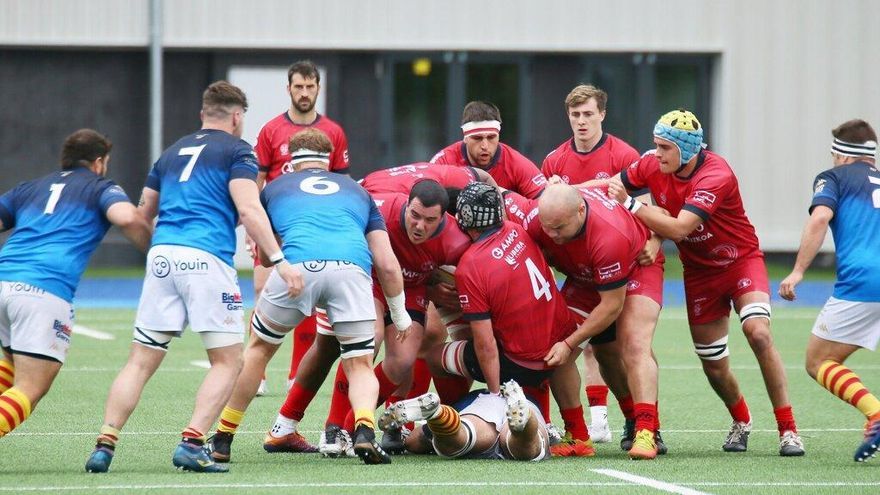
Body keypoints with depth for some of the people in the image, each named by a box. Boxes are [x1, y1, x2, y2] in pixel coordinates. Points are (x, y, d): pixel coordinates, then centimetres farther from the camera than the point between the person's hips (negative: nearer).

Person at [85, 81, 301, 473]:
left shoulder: (173, 152, 24)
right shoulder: (236, 150, 6)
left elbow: (143, 215, 26)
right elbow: (248, 210, -8)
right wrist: (279, 261, -12)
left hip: (162, 255, 5)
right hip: (206, 258, -5)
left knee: (141, 361, 6)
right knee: (227, 361, 2)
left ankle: (105, 445, -5)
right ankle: (191, 445, -13)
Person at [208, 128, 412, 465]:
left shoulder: (275, 188, 30)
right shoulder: (356, 191, 32)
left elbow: (266, 255, 40)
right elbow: (387, 264, 25)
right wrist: (400, 315, 37)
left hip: (299, 264, 0)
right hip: (353, 268, 0)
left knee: (259, 348, 22)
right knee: (360, 365, 13)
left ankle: (222, 441, 27)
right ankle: (364, 430, -16)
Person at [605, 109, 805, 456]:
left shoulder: (716, 175, -29)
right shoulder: (653, 165, -12)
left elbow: (678, 229, -35)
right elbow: (610, 187, 1)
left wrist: (630, 205, -32)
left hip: (742, 261, -5)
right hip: (699, 272, 5)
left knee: (758, 333, -26)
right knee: (713, 364, 5)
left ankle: (788, 429, -18)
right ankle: (741, 422, 35)